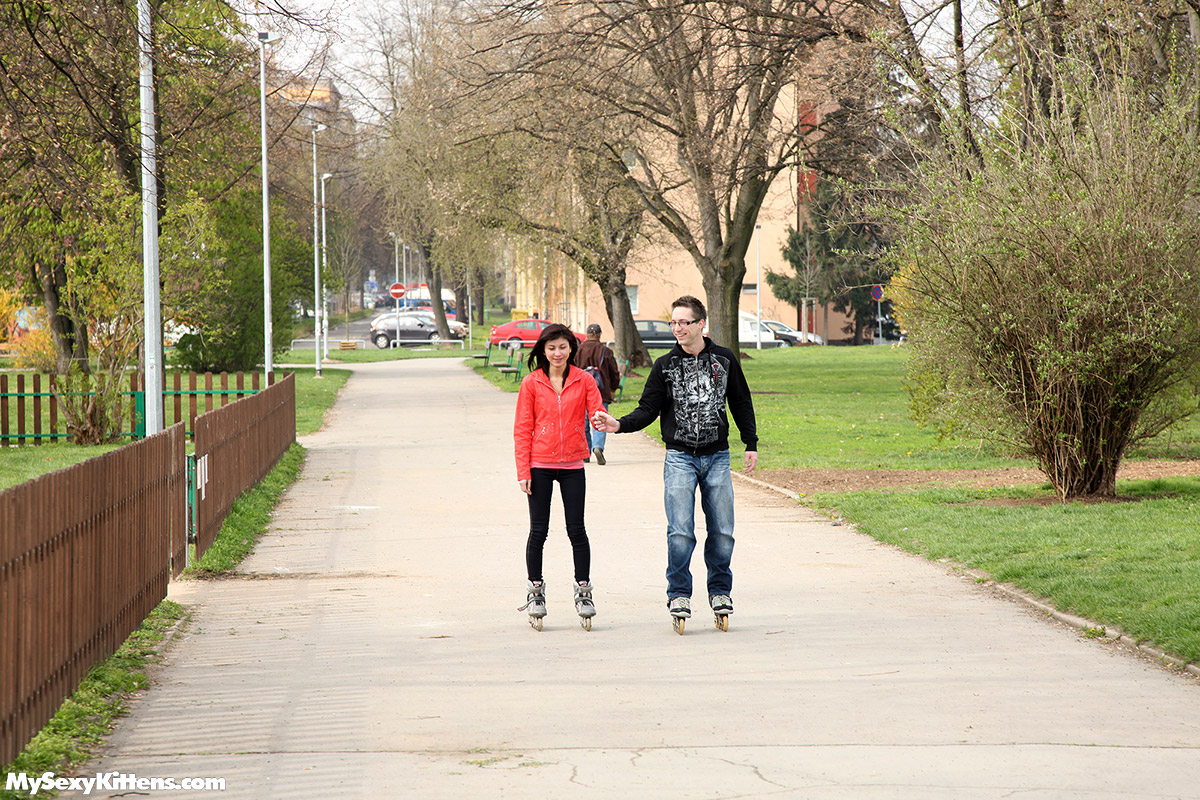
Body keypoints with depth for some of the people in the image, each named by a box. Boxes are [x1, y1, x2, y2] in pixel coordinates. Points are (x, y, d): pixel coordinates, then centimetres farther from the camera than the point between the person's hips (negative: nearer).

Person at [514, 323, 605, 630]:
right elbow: (522, 429, 0)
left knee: (576, 530, 2)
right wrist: (523, 471, -6)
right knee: (538, 531, 4)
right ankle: (536, 591, 15)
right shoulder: (532, 383, 0)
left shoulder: (584, 380, 3)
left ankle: (583, 591, 12)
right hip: (540, 465, -1)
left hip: (572, 465, 1)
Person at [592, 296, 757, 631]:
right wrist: (619, 425, -16)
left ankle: (720, 591, 17)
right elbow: (648, 409, 0)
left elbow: (741, 403, 15)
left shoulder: (725, 359, 5)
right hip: (680, 458, -1)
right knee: (680, 531, -8)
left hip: (717, 458, 1)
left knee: (722, 531, 2)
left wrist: (751, 444, 13)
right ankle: (679, 595, 2)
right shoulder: (665, 366, 2)